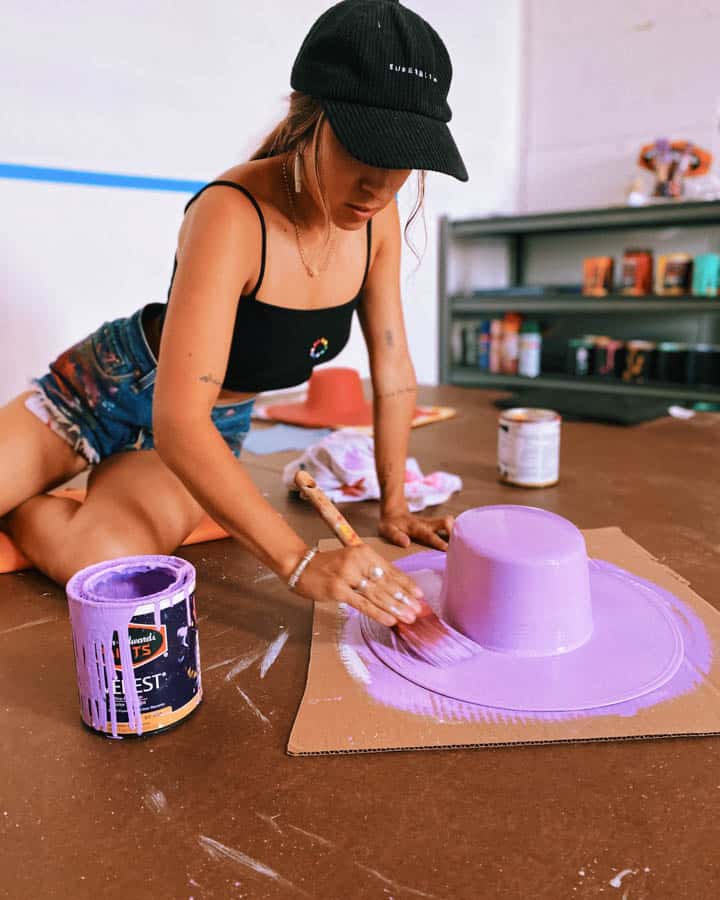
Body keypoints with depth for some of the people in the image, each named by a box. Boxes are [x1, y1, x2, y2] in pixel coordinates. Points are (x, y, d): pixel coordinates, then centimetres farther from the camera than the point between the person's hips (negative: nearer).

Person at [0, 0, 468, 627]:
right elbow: (179, 423, -36)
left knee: (105, 562, -23)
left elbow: (395, 376, -4)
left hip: (216, 427, 4)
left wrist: (394, 508, -5)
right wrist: (300, 562, -42)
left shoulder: (378, 219, -12)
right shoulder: (232, 216, -29)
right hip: (108, 389, -3)